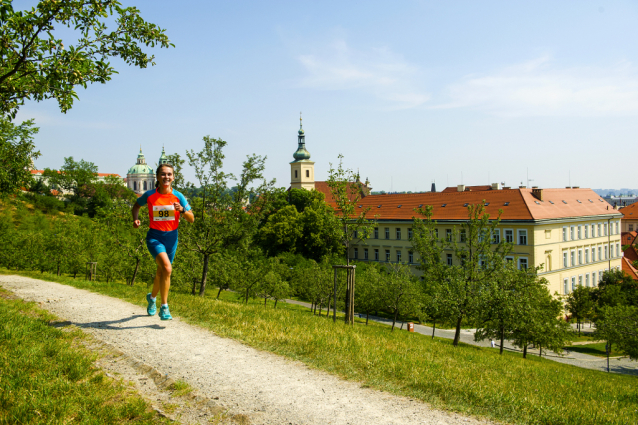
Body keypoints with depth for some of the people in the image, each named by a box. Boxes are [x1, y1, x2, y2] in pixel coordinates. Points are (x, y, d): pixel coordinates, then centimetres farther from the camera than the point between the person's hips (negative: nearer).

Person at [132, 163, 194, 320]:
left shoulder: (178, 196, -4)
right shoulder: (149, 195, -6)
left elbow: (191, 219, -3)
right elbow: (136, 205, 15)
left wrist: (182, 209, -22)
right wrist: (136, 219, -3)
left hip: (171, 237, 3)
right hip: (155, 237, -3)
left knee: (161, 272, 17)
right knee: (167, 268, -25)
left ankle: (152, 297, 48)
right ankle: (164, 307, -14)